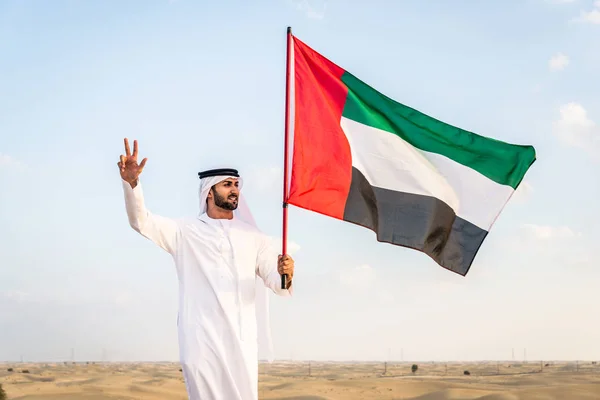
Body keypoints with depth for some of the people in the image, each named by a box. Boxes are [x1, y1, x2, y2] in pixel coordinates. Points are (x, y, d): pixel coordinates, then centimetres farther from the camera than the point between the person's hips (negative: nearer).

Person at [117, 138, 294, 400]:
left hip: (241, 339, 2)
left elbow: (277, 285, 8)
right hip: (201, 338, -2)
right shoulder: (185, 232, 10)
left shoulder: (253, 237, 14)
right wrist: (131, 182, -20)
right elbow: (141, 221, -2)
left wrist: (285, 273, -17)